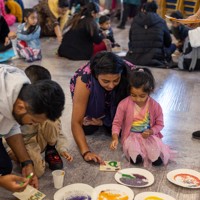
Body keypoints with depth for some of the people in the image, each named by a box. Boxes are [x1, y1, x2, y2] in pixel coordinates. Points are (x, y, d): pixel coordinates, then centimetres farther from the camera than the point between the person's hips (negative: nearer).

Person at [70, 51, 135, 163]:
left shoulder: (129, 72, -35)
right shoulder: (85, 79, -40)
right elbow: (76, 122, -38)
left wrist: (103, 122, -24)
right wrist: (86, 152, -48)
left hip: (113, 100, 2)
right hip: (89, 95, -1)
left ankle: (104, 119, 11)